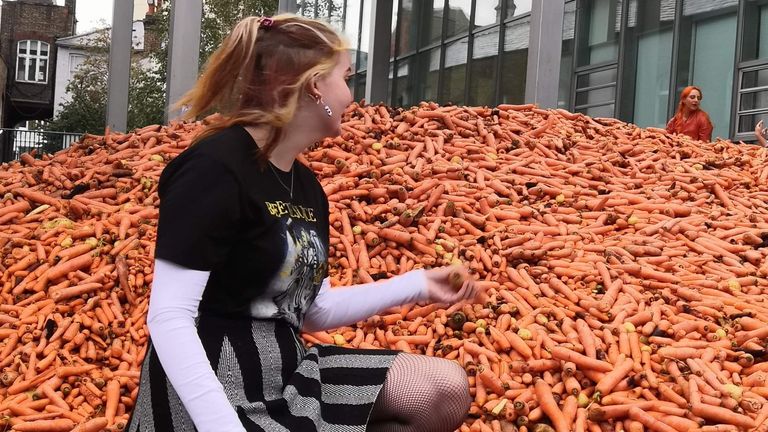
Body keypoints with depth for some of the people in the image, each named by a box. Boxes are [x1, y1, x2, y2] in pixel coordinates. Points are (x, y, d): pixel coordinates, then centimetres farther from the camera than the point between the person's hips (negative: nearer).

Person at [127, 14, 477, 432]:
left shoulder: (306, 186, 10)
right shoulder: (214, 168, -17)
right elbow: (168, 317, -21)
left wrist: (418, 284, 13)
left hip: (285, 373, 9)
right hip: (210, 389, -8)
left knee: (446, 390, -1)